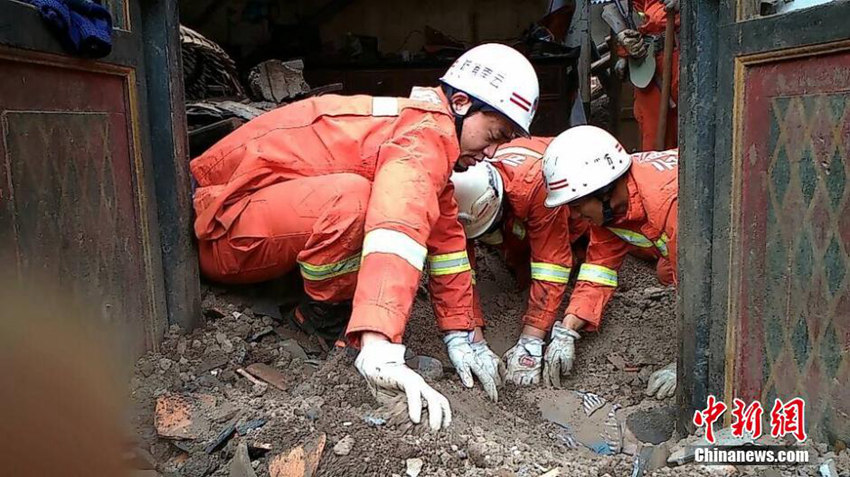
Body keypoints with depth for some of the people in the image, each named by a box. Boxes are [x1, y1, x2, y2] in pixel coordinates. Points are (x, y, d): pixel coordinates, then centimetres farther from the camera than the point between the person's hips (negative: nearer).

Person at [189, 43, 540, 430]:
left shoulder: (430, 133, 8)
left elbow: (446, 239, 8)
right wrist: (380, 354, -50)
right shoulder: (428, 135, -23)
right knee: (349, 202, -35)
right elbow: (400, 229, -40)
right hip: (216, 228, -8)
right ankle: (324, 310, -8)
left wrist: (461, 335, 6)